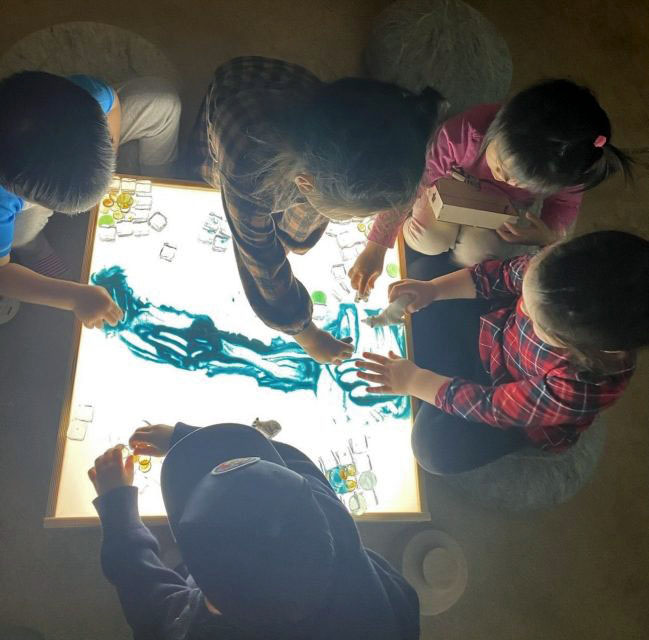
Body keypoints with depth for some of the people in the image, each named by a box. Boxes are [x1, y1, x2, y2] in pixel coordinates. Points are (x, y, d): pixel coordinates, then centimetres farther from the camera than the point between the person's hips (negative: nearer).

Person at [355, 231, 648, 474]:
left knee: (436, 446, -17)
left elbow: (494, 407, -28)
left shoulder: (582, 388, -44)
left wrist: (415, 381, -21)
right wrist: (432, 288, -22)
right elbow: (503, 274, -12)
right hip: (493, 329, 5)